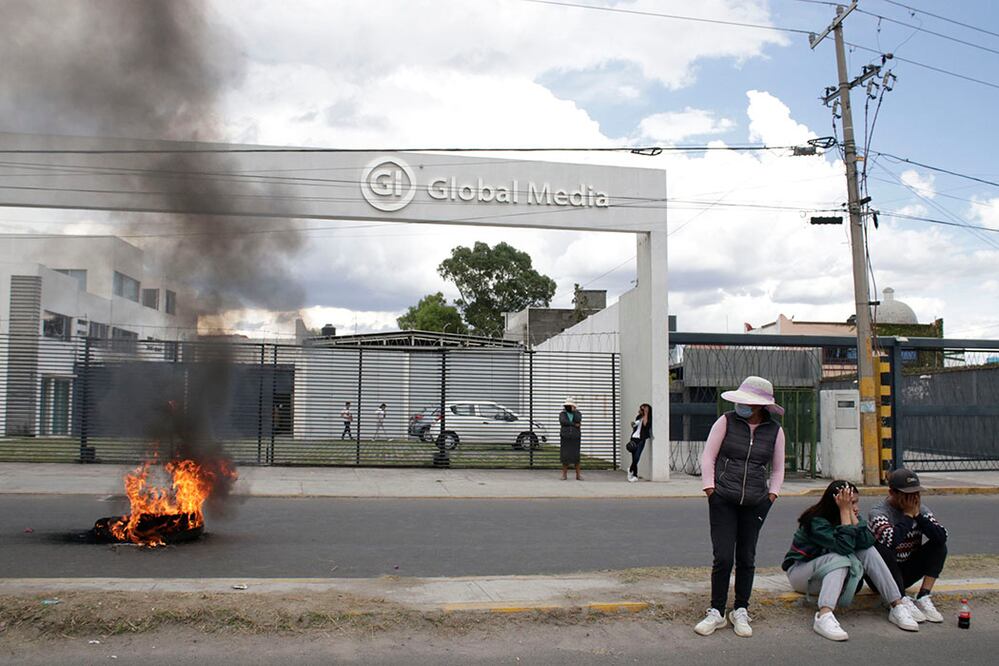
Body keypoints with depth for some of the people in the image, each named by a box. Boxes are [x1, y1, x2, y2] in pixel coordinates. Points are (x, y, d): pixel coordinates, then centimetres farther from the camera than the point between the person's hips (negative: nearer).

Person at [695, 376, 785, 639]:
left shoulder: (775, 431, 3)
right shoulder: (726, 421, -3)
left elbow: (777, 468, 15)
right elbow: (708, 456, 0)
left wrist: (773, 493, 4)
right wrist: (709, 487, -5)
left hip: (755, 503, 2)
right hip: (723, 501, -2)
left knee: (746, 558, 8)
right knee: (723, 557, -4)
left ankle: (741, 611, 22)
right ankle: (716, 612, 10)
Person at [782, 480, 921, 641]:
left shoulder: (850, 515, -5)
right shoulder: (816, 522, -26)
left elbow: (867, 542, -22)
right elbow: (845, 546, -38)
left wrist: (851, 513, -27)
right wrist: (845, 511, -34)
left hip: (831, 571, 7)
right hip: (800, 571, -6)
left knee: (868, 551, -16)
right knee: (839, 559, -35)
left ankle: (897, 606, -18)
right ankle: (824, 616, -49)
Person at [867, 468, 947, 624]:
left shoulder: (921, 509, -2)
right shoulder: (878, 513, -18)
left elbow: (942, 536, -17)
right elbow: (891, 540, -38)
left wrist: (917, 515, -22)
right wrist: (908, 514, -26)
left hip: (907, 574, 5)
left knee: (939, 545, -12)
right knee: (881, 548, -34)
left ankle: (923, 598, -17)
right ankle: (902, 601, -27)